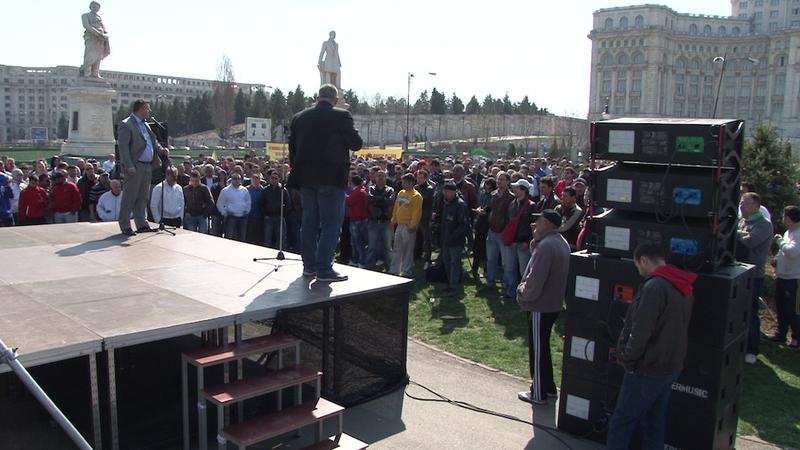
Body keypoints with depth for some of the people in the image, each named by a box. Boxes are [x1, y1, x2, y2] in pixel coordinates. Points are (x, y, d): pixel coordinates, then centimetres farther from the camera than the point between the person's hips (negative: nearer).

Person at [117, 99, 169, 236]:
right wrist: (129, 166, -20)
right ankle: (125, 226, 3)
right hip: (135, 167, -8)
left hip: (147, 166, 8)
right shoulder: (126, 125, -7)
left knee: (143, 197, 12)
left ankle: (142, 224, 18)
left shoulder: (145, 125, 19)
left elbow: (153, 141, 26)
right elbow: (123, 147, -13)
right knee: (129, 197, -3)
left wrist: (161, 149, 4)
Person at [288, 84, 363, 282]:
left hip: (306, 178, 6)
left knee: (309, 222, 13)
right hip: (331, 178, -6)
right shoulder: (341, 117, -9)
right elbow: (356, 144, -4)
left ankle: (309, 265, 19)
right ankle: (324, 269, -2)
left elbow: (292, 147, 11)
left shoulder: (299, 117, 8)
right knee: (331, 224, -1)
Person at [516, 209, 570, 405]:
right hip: (554, 304, 10)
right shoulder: (561, 242, 8)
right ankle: (548, 386, 34)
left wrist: (522, 292, -9)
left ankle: (538, 394, 13)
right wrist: (536, 239, 2)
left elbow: (536, 280, -26)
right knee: (542, 346, 22)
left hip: (540, 307, -9)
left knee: (538, 349, 2)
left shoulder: (546, 245, -24)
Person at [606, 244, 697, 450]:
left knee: (622, 421, 2)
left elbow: (641, 331, -24)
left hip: (647, 369, -9)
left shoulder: (654, 286, -22)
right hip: (670, 367, 9)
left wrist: (627, 359, -11)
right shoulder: (683, 288, 7)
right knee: (654, 421, 17)